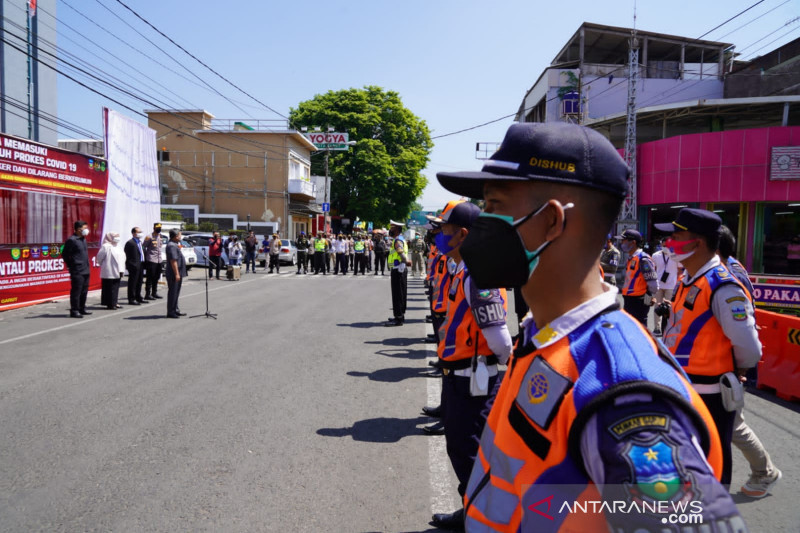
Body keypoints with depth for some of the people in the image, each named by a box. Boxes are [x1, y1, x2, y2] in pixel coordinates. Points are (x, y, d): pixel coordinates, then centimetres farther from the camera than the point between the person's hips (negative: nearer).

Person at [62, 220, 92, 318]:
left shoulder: (83, 239, 16)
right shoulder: (72, 240, -11)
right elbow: (64, 254, -11)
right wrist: (70, 265, -7)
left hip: (85, 270, 9)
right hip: (77, 271, -9)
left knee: (84, 290, 14)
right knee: (76, 291, -5)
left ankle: (82, 309, 25)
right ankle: (74, 311, 0)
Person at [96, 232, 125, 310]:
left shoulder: (117, 247, 16)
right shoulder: (106, 247, -10)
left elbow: (122, 258, 19)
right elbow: (99, 257, -11)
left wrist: (121, 270, 12)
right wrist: (103, 266, 1)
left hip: (117, 272, 8)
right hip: (109, 272, -8)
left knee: (116, 287, 11)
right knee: (109, 288, -4)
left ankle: (114, 303, 19)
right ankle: (109, 304, 1)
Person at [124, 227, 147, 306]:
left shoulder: (140, 242, 17)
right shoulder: (130, 243, -13)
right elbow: (128, 257, -16)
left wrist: (143, 263, 14)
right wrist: (132, 265, -19)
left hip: (140, 266, 9)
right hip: (134, 266, -9)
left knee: (139, 282, 17)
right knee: (132, 283, -2)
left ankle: (138, 298, 28)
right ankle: (131, 299, 4)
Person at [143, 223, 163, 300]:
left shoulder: (160, 236, 15)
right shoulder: (149, 237, -8)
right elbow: (143, 247, -8)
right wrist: (146, 256, -6)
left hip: (158, 260, 7)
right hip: (151, 260, -7)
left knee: (156, 278, 12)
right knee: (150, 278, -5)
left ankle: (154, 293, 21)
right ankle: (147, 294, -1)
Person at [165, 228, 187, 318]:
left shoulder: (174, 244, 15)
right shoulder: (171, 246, -18)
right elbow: (173, 261, -24)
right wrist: (177, 274, -25)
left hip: (178, 274, 11)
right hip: (174, 274, -11)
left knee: (176, 293, 16)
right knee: (172, 293, -4)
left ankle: (176, 310, 25)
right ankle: (171, 312, 1)